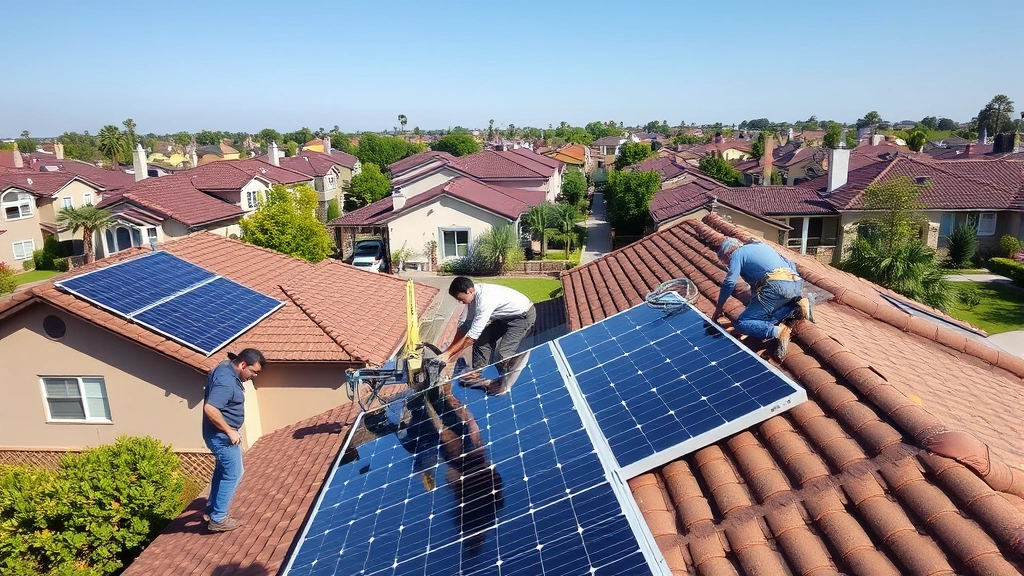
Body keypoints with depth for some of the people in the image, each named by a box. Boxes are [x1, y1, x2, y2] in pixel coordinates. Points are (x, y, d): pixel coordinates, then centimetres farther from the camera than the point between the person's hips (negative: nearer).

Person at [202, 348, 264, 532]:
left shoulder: (226, 368, 5)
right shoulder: (226, 380, -28)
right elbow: (210, 409, -35)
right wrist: (230, 431, -27)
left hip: (220, 434, 11)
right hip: (221, 436, -11)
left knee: (222, 470, 25)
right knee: (233, 475, 1)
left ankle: (211, 508, 39)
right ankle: (217, 519, 11)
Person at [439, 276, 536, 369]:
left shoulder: (485, 299, -37)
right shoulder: (473, 295, -12)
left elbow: (473, 335, -34)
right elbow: (464, 324, -5)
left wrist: (449, 353, -27)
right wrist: (449, 351, -9)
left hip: (523, 315, -9)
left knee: (504, 353, -19)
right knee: (481, 342, 3)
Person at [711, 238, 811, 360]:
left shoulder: (737, 253, 12)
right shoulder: (762, 246, 34)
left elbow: (730, 282, -1)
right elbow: (791, 266, 34)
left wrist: (718, 308, 8)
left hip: (776, 286, -7)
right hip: (797, 284, 7)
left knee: (742, 324, -6)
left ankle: (779, 331, -29)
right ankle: (796, 305, -2)